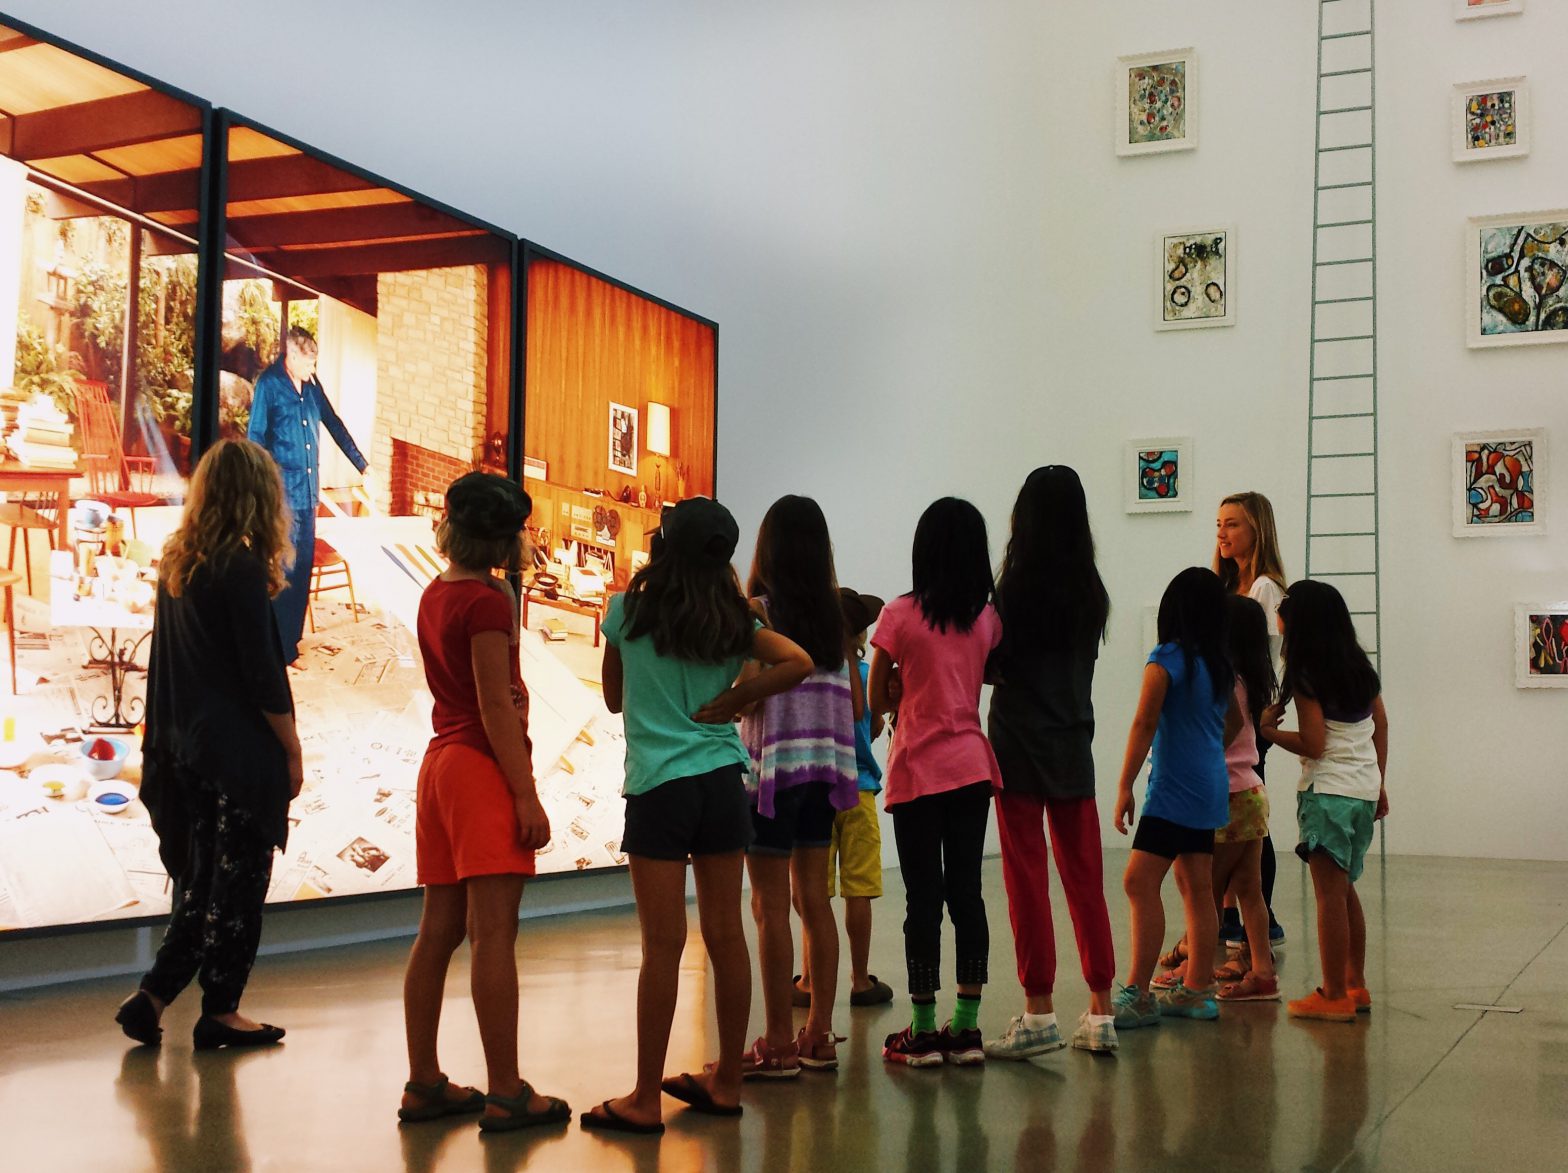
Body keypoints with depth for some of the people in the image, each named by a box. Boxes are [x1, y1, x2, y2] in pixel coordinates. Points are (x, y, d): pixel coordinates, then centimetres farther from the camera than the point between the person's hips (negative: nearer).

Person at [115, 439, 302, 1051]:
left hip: (187, 747, 8)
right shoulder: (241, 567, -15)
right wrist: (292, 749, -7)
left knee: (201, 879, 15)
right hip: (241, 751, -7)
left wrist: (166, 742, 17)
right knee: (238, 882, 3)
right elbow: (261, 674, -16)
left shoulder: (175, 564, 8)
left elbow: (168, 665, 12)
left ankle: (152, 997, 16)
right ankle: (220, 1013, 9)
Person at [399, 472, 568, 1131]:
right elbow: (497, 708, -16)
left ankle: (424, 1084, 15)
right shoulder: (488, 602, -12)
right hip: (486, 767, -9)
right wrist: (527, 796, -16)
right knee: (493, 934, -8)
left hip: (441, 762, 9)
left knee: (438, 931, 10)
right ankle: (506, 1094, -5)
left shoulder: (435, 596, 12)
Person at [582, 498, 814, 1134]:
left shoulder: (628, 611, -2)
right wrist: (730, 700, -1)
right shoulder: (734, 619, 4)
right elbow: (797, 662, -9)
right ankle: (725, 1081, 19)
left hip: (658, 787, -3)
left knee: (663, 944, -3)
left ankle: (645, 1100, 3)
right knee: (726, 934, 9)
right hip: (723, 781, 4)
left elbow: (613, 698, 9)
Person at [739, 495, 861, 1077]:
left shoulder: (757, 609, -9)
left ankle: (778, 1044, 3)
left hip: (773, 764, -6)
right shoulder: (834, 615, 7)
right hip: (826, 765, 6)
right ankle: (819, 1034, 17)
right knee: (814, 898, 12)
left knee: (770, 905, -1)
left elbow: (750, 692, -19)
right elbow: (856, 703, 8)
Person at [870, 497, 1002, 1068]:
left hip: (918, 771, -4)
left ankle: (923, 1031, 6)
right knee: (966, 891, 8)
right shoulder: (987, 618, 3)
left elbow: (878, 700, -4)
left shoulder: (900, 615, -8)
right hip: (972, 767, 4)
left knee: (923, 897, 1)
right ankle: (966, 1028, 11)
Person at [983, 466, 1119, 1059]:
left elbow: (996, 668, -10)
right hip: (1074, 748, 5)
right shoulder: (1092, 592, 5)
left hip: (1020, 748, -5)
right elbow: (1077, 665, 11)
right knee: (1085, 881, 9)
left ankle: (1039, 1013, 1)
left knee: (1027, 880, 0)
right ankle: (1100, 1012, 13)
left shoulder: (1016, 587, -11)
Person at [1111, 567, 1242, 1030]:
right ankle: (1196, 990, 19)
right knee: (1196, 887, 13)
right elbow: (1235, 721, 24)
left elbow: (1145, 725, -16)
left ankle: (1138, 995, -15)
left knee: (1140, 883, -11)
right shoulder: (1221, 664, 10)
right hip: (1209, 789, 9)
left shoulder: (1166, 660, -13)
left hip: (1175, 791, -9)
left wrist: (1124, 787, -14)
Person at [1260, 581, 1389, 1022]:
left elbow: (1313, 745, -15)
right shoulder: (1361, 667, 12)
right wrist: (1379, 783, 22)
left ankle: (1334, 995, -3)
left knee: (1330, 894, -5)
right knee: (1345, 890, 17)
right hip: (1365, 789, 8)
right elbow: (1381, 727, 16)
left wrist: (1268, 729, -3)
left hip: (1328, 790, -8)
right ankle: (1355, 986, 21)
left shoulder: (1307, 678, -11)